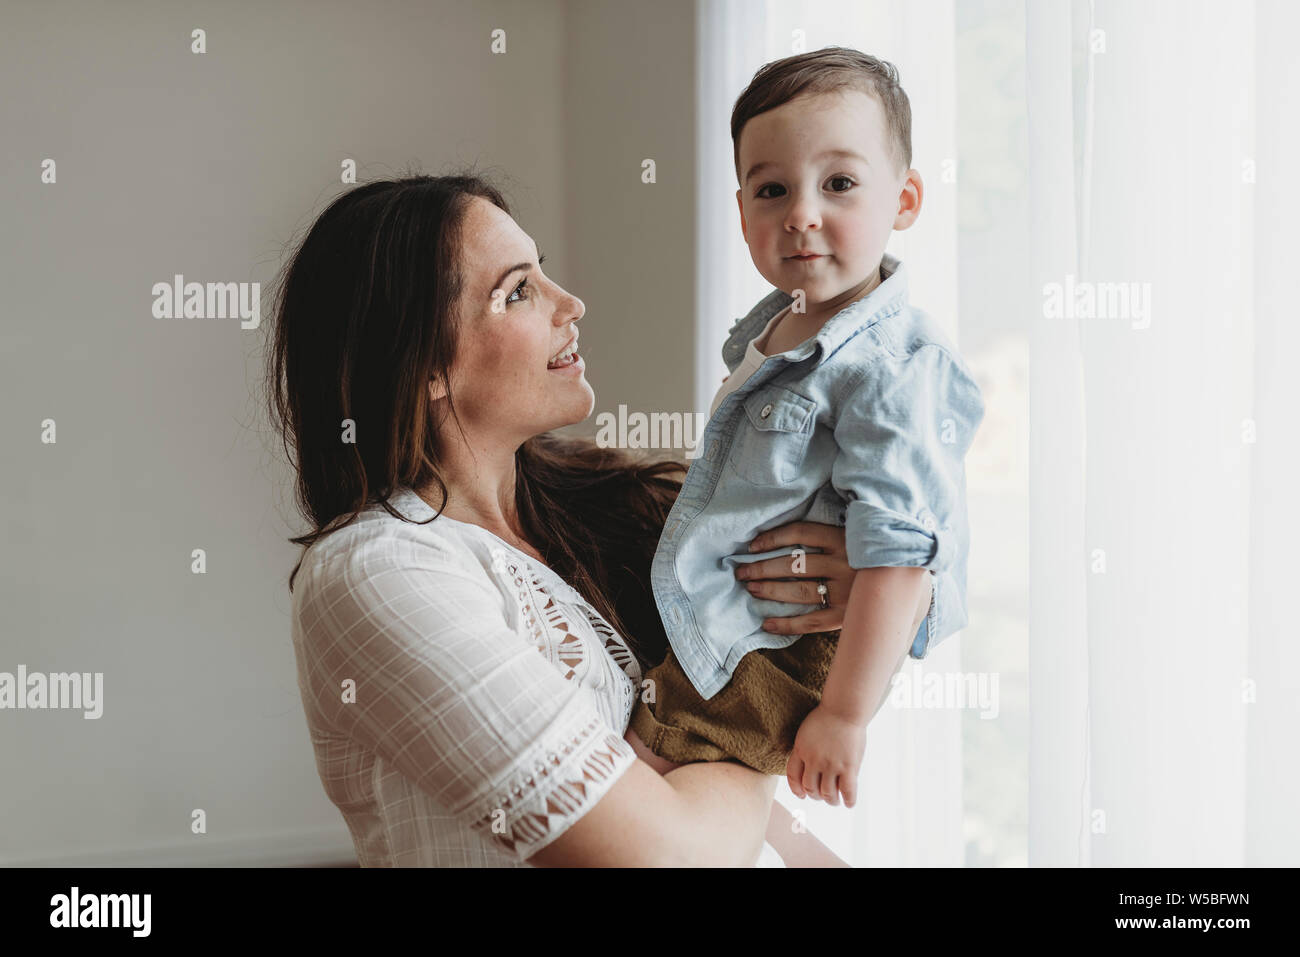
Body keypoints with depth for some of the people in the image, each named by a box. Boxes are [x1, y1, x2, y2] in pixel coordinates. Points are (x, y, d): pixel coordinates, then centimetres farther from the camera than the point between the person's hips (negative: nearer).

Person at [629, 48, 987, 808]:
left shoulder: (893, 369, -25)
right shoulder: (776, 326, 3)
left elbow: (899, 555, -28)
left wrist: (844, 716, -28)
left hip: (787, 652, -10)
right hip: (711, 605, 10)